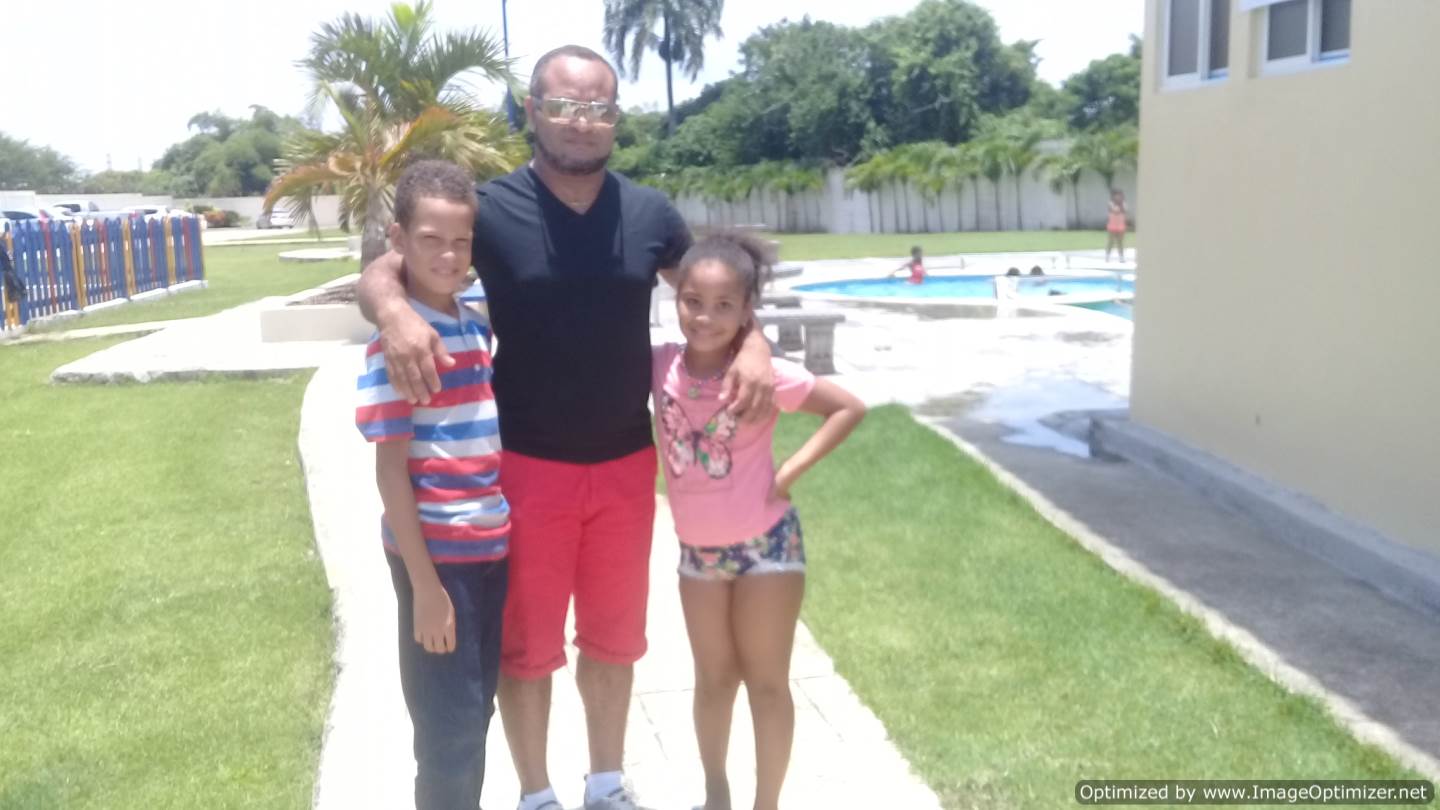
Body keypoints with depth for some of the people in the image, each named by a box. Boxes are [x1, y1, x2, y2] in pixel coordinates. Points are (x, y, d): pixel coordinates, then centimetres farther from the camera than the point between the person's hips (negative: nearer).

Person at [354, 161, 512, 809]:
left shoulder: (476, 325, 7)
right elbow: (391, 469, -15)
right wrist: (425, 585, -16)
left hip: (490, 546, 7)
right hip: (436, 555, -7)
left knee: (477, 713, 19)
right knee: (449, 725, 6)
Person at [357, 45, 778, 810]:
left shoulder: (650, 213, -1)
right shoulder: (492, 208, -9)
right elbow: (380, 272, -10)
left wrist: (752, 342, -11)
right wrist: (396, 313, -34)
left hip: (626, 465, 3)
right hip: (528, 467, -3)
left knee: (614, 638, 17)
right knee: (527, 644, 10)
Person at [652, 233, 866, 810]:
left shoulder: (765, 374, -21)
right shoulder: (661, 366, -11)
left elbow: (849, 408, -13)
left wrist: (790, 471, -16)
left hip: (766, 545, -3)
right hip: (697, 550, 4)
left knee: (766, 682, 9)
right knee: (713, 678, 19)